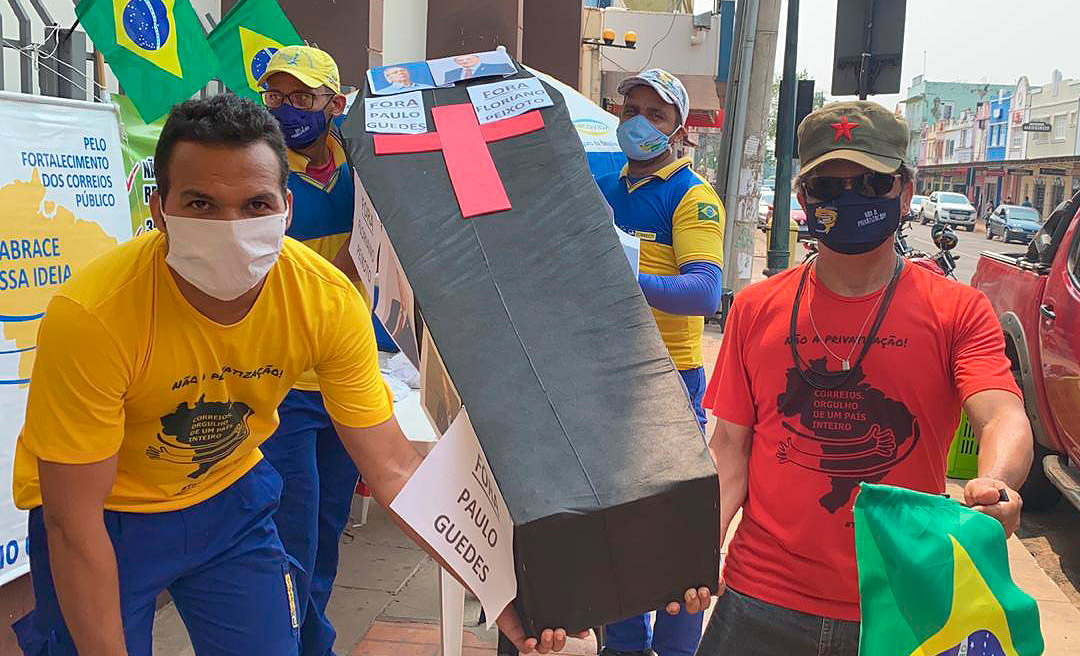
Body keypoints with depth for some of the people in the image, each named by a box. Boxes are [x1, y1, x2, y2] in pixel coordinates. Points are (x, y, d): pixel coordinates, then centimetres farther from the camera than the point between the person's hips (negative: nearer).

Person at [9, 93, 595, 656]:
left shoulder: (331, 301, -23)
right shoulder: (91, 314, -32)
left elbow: (393, 468, -17)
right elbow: (73, 524, -23)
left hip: (228, 493, 3)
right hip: (104, 513, -2)